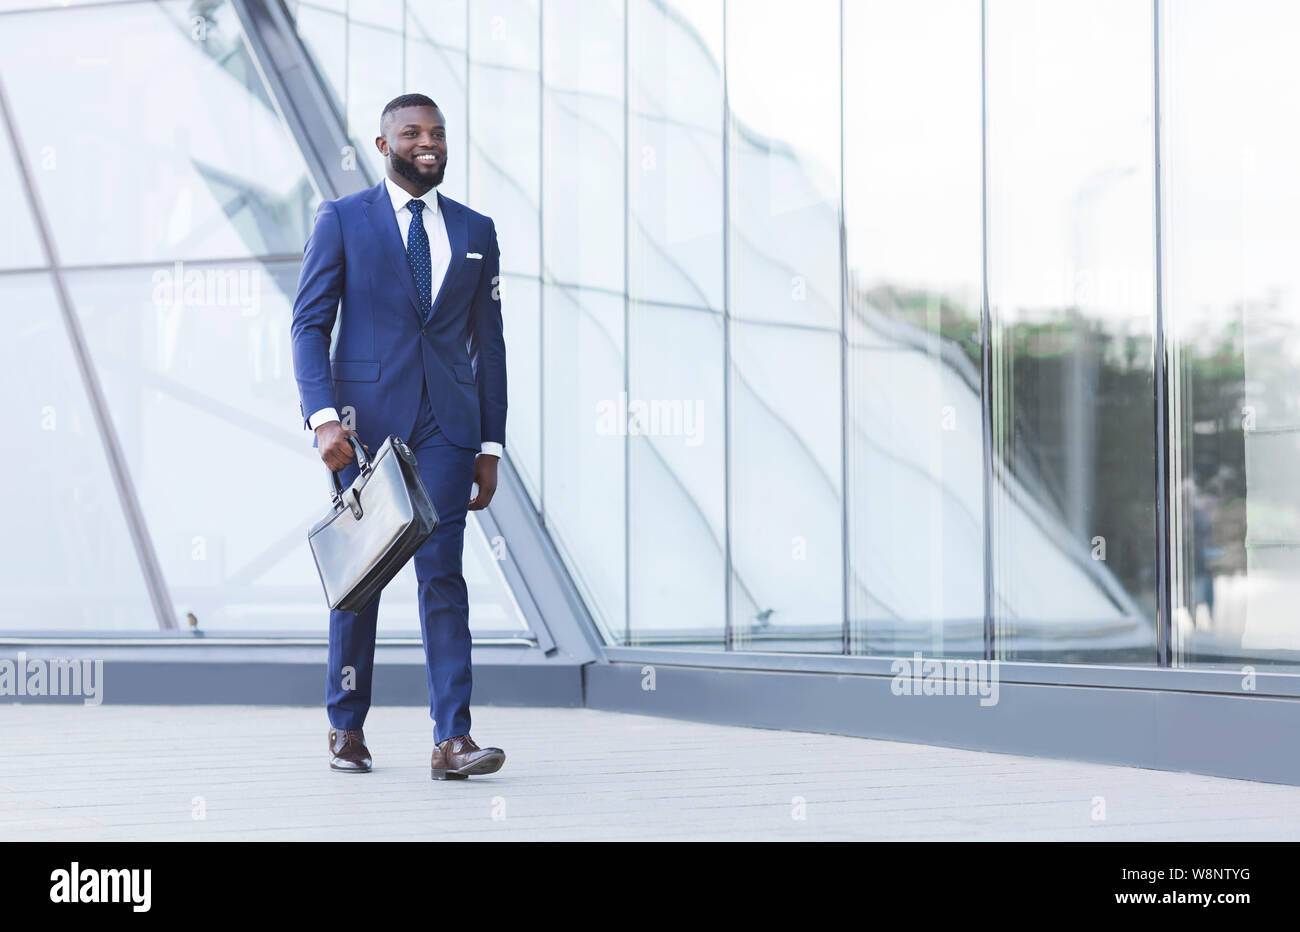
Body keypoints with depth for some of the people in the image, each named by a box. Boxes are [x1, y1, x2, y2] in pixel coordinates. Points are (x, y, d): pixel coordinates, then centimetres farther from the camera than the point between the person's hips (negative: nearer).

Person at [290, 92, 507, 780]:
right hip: (365, 419, -2)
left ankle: (452, 740, -10)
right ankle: (346, 728, 19)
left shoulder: (474, 231, 14)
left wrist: (490, 446, 10)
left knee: (442, 574, -6)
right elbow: (309, 325, 0)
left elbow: (488, 343, 15)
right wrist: (324, 417, -14)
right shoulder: (342, 220, 5)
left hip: (446, 424, 2)